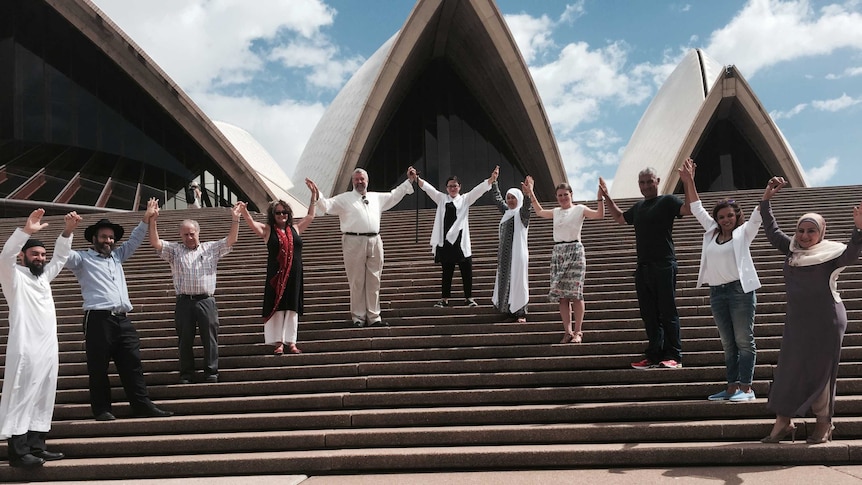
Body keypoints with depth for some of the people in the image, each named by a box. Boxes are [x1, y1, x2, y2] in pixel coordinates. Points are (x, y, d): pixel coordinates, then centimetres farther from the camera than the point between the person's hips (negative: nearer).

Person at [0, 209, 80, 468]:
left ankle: (36, 446, 13)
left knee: (42, 400, 8)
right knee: (21, 398, -7)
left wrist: (68, 231, 9)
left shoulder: (44, 276, 19)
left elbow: (60, 256, 24)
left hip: (49, 348, 8)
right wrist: (26, 230, -31)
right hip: (25, 349, -8)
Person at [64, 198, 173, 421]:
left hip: (122, 320, 6)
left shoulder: (117, 256, 25)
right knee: (98, 367, 0)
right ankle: (102, 409, 9)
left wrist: (146, 219, 18)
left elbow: (134, 241, 27)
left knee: (132, 363, 3)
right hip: (98, 319, -6)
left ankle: (142, 405, 4)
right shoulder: (83, 259, 7)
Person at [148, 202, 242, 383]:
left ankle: (211, 372, 9)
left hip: (206, 301, 0)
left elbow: (231, 240, 4)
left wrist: (235, 219, -8)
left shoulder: (211, 248, 12)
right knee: (185, 339, 5)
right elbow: (155, 243, 1)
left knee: (210, 338, 1)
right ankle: (186, 374, 13)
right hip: (184, 302, 0)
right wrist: (153, 220, -11)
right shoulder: (174, 250, 12)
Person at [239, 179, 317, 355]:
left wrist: (314, 195, 16)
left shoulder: (295, 229, 11)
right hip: (276, 275, -2)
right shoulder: (268, 230, 2)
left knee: (292, 308, 5)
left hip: (294, 275, 3)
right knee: (277, 307, 1)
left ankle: (292, 342, 12)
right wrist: (244, 212, -31)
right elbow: (251, 223, -12)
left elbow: (310, 216, 18)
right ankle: (278, 343, 9)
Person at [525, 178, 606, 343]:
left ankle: (578, 331, -1)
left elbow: (599, 214, -10)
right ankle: (567, 331, 5)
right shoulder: (556, 212, 16)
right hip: (558, 253, 5)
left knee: (575, 293, -7)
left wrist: (600, 197, -22)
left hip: (574, 251, -5)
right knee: (561, 294, 1)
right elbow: (539, 212, 31)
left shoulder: (579, 209, 1)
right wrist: (531, 195, 25)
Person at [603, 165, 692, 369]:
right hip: (643, 267, 7)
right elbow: (620, 218, 36)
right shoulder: (638, 207, 19)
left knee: (667, 312, -4)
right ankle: (654, 355, 13)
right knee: (649, 314, 8)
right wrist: (607, 198, 29)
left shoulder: (667, 201, -1)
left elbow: (690, 208, -17)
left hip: (663, 266, -7)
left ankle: (674, 356, 0)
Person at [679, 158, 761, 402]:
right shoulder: (711, 232, 15)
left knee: (744, 341, -3)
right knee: (728, 343, 9)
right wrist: (689, 181, 14)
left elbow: (759, 213, -11)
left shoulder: (744, 233, 3)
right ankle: (732, 387, 12)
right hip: (717, 292, 6)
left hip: (740, 290, -5)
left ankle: (746, 388, -2)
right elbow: (697, 208, 18)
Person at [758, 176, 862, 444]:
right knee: (788, 369, 7)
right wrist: (766, 200, 15)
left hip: (825, 322, -6)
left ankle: (824, 425, 16)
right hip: (797, 320, 6)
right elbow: (772, 232, 18)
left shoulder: (829, 252, -8)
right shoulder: (792, 248, 8)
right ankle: (782, 423, 14)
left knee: (820, 372, 1)